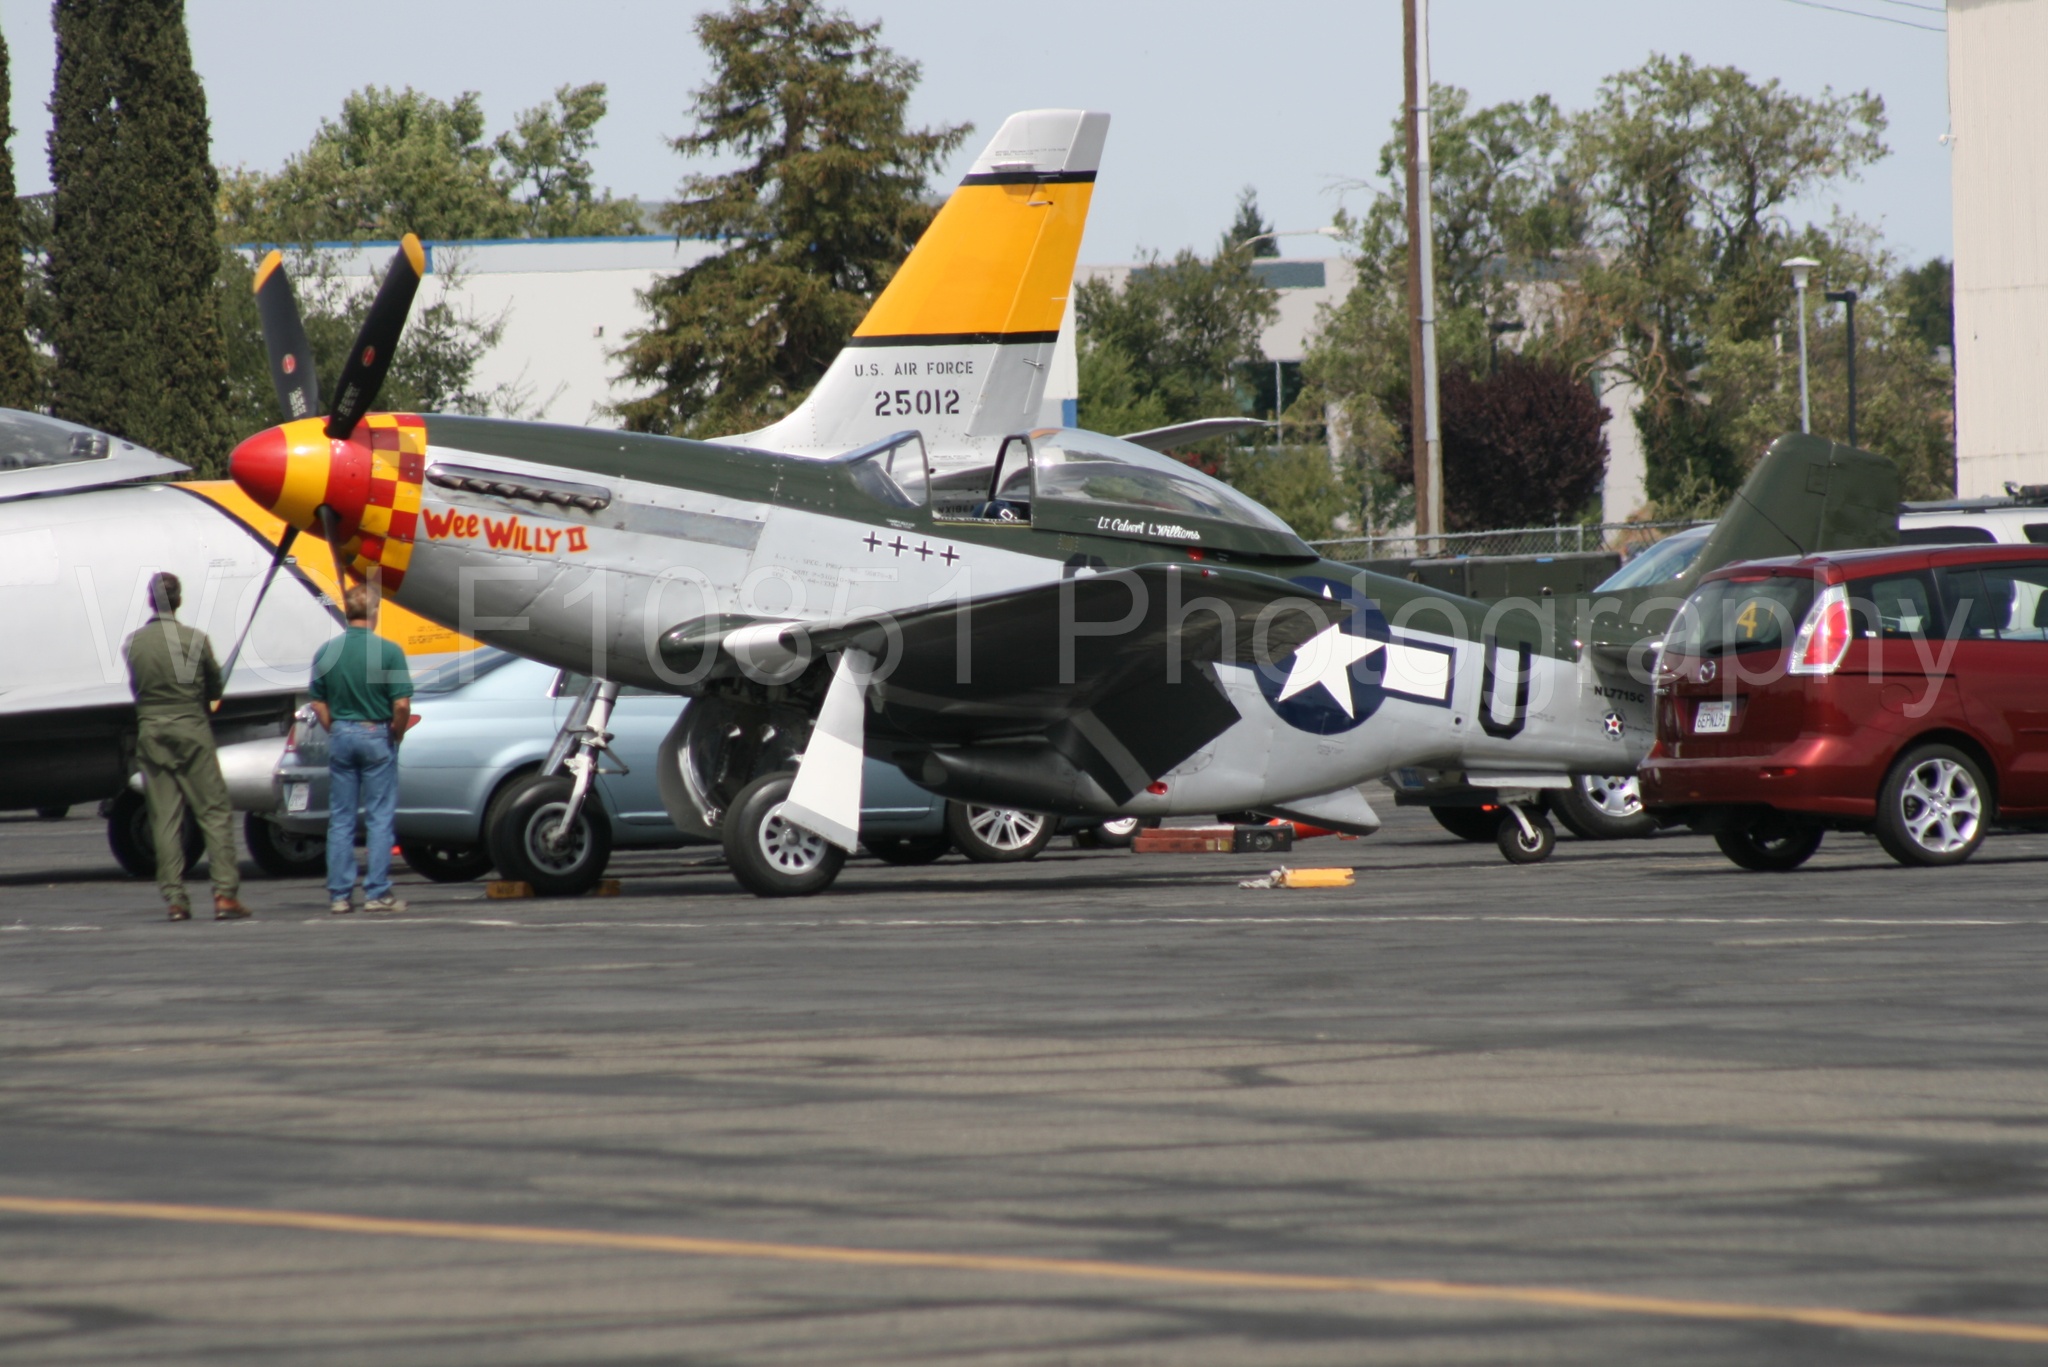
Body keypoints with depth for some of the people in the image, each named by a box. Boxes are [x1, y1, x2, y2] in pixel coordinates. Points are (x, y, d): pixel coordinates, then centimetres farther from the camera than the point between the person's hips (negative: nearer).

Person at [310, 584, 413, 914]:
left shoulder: (327, 652, 1)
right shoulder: (388, 651, -11)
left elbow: (318, 704, 3)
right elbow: (401, 705, -14)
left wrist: (335, 730, 13)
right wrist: (396, 734, 2)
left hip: (340, 737, 3)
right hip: (376, 735, -3)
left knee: (340, 820, 7)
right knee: (379, 818, 2)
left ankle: (339, 895, 7)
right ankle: (377, 893, 0)